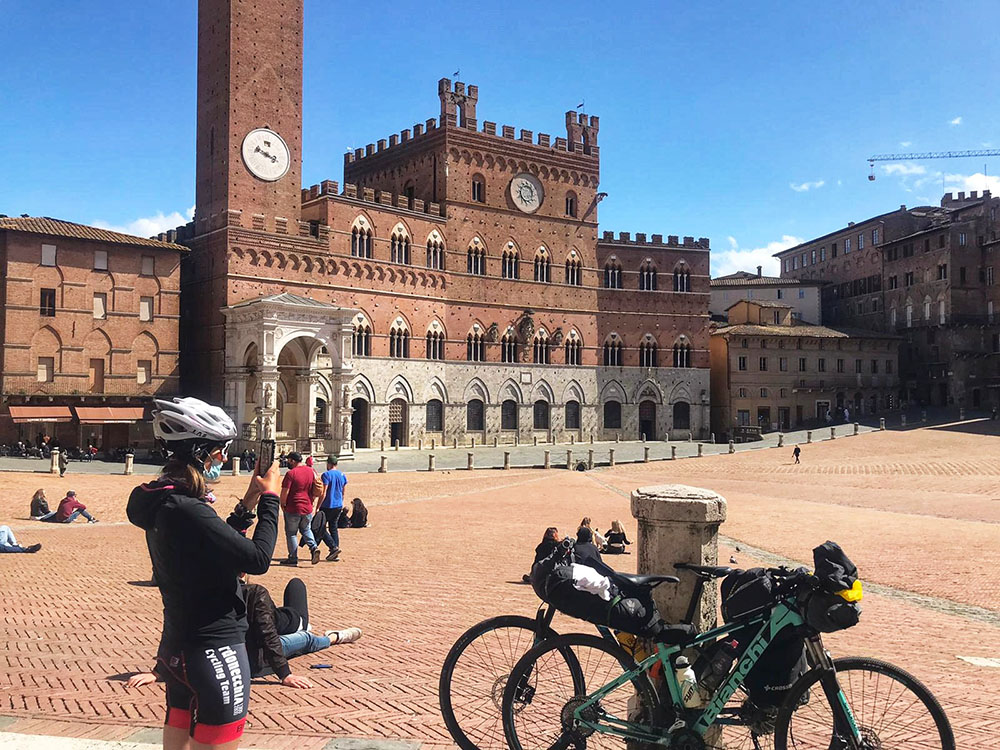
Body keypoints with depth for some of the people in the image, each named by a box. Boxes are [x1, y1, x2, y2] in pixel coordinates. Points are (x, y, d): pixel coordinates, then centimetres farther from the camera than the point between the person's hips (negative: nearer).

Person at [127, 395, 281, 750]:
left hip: (179, 646, 10)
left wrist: (249, 502, 9)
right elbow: (257, 559, -22)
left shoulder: (162, 504, 6)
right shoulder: (186, 510, -24)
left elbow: (217, 544, 16)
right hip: (214, 650, -10)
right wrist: (270, 498, -10)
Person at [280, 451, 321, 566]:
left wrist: (282, 505, -2)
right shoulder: (311, 471, 4)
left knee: (291, 533, 8)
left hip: (293, 509, -5)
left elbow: (285, 492, -16)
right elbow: (316, 490, 10)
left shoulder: (291, 473, -15)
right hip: (308, 508, 5)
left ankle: (293, 558, 10)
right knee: (306, 530, 21)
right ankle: (314, 547, -2)